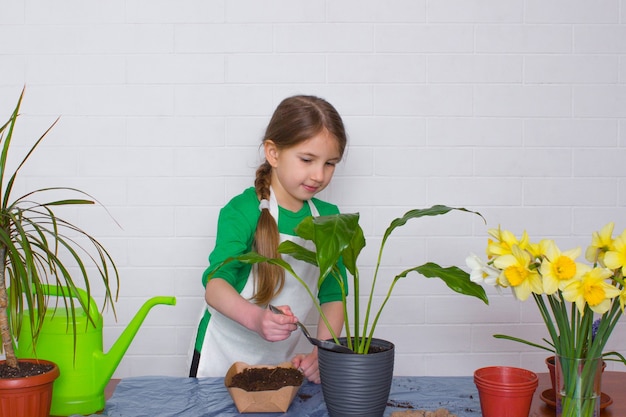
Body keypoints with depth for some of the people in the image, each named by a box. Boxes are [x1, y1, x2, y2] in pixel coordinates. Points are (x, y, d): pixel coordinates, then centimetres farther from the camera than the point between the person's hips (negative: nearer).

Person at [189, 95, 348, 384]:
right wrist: (256, 318, -47)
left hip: (284, 361, 4)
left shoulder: (328, 217, -1)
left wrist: (321, 353, -18)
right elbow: (215, 284, -27)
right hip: (222, 363, -4)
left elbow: (333, 295, -2)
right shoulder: (242, 211, -16)